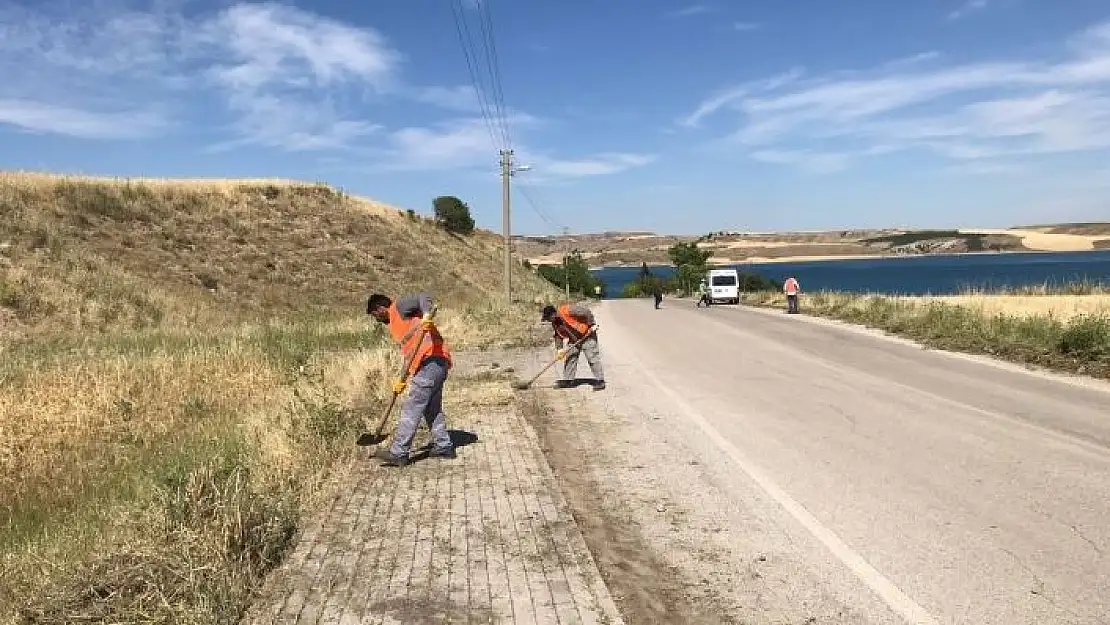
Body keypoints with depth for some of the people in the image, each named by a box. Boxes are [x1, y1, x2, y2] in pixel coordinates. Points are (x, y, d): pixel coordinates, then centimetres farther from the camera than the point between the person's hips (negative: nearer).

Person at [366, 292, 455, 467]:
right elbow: (410, 351, 26)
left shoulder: (399, 306, 1)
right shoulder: (394, 324, 28)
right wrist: (403, 380, 20)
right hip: (435, 363, 10)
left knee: (412, 408, -9)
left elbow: (423, 297, -16)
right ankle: (444, 446, 25)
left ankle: (399, 453, -7)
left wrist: (426, 316, -36)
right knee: (431, 408, 17)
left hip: (432, 360, -10)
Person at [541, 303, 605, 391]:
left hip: (587, 334, -8)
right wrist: (559, 349, -1)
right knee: (569, 358, 6)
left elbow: (587, 312, -24)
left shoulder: (566, 310, -27)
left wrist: (592, 325, -19)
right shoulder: (555, 323, -2)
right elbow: (558, 335, 9)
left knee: (592, 358, -8)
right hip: (574, 339, 8)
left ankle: (600, 381, -4)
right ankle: (568, 380, 15)